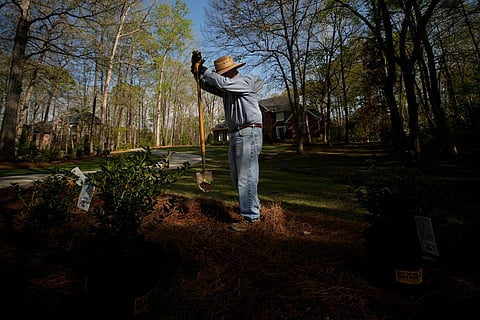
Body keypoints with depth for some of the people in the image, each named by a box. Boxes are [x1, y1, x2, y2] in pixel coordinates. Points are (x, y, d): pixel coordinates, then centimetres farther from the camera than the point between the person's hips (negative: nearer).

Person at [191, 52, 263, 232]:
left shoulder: (247, 81, -2)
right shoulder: (226, 90, 21)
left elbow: (222, 82, -17)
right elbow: (206, 85, 19)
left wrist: (204, 71, -6)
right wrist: (197, 71, 3)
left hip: (249, 133, -9)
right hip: (235, 135, 9)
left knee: (246, 177, -10)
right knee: (237, 177, 11)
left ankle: (250, 217, -1)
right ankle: (253, 210, 24)